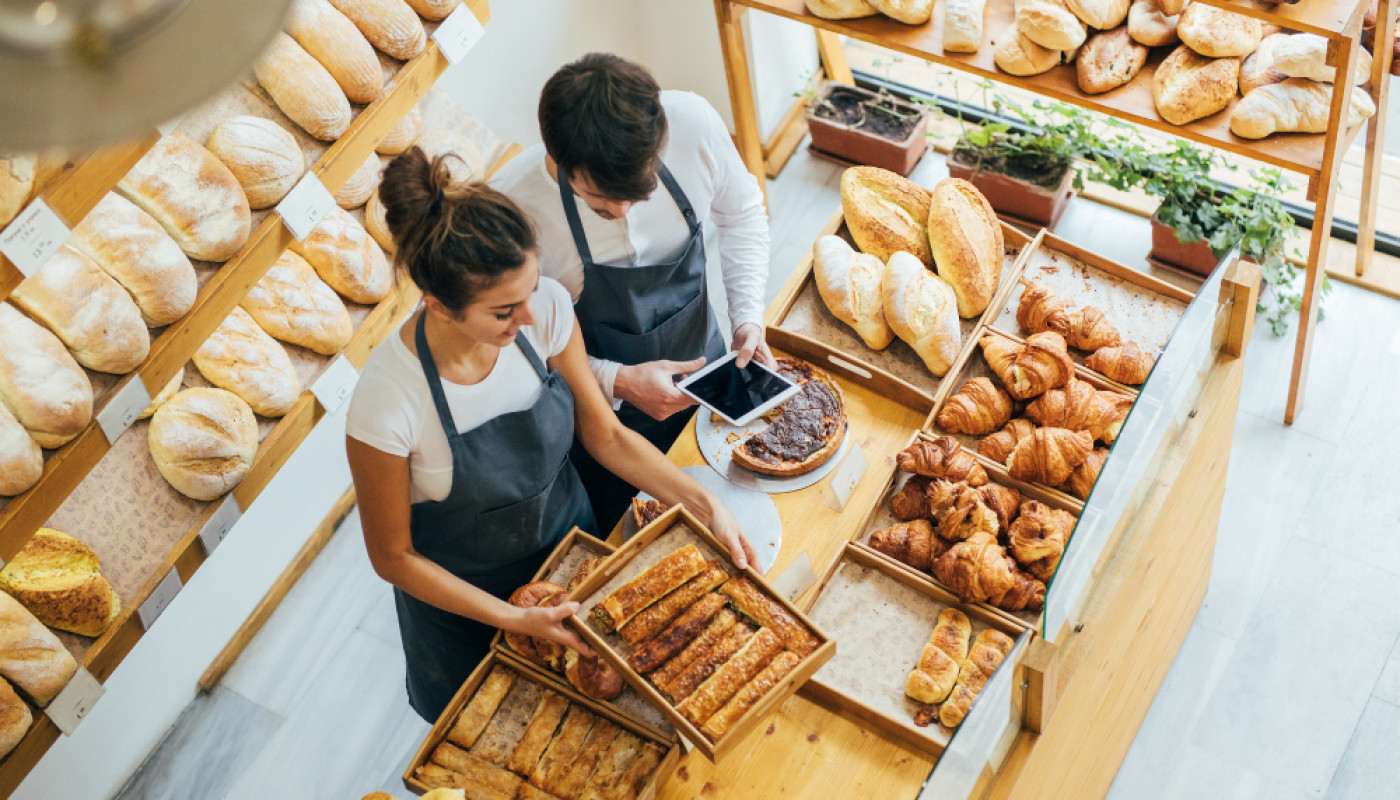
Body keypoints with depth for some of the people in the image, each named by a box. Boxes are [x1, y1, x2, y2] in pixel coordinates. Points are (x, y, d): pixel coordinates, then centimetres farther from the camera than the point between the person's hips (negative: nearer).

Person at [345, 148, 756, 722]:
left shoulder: (545, 307, -26)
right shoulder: (388, 403, -37)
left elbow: (604, 434, -9)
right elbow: (393, 556, -20)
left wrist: (705, 505, -17)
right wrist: (514, 620, -24)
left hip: (570, 539, 4)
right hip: (463, 595, -3)